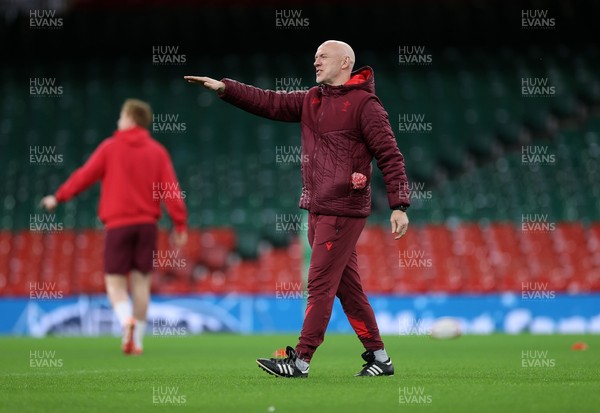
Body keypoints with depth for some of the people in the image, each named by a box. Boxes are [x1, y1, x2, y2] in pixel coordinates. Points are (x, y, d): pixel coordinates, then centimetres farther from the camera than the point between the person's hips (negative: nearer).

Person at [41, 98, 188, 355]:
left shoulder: (110, 148, 0)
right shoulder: (157, 151, 6)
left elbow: (85, 176, 2)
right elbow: (171, 189, -1)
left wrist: (58, 198, 14)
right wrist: (180, 224, 0)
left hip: (118, 223, -2)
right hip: (147, 223, 3)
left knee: (115, 281, 2)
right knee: (141, 281, 9)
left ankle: (127, 320, -27)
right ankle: (137, 340, 8)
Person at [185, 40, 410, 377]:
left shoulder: (365, 104, -8)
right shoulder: (311, 100, 15)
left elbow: (390, 156, -10)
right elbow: (270, 102, 10)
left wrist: (400, 206, -14)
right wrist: (224, 87, -1)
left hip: (343, 211, -8)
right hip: (318, 210, 8)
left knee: (320, 284, -7)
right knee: (347, 287, 11)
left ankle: (301, 360, -4)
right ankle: (379, 358, 17)